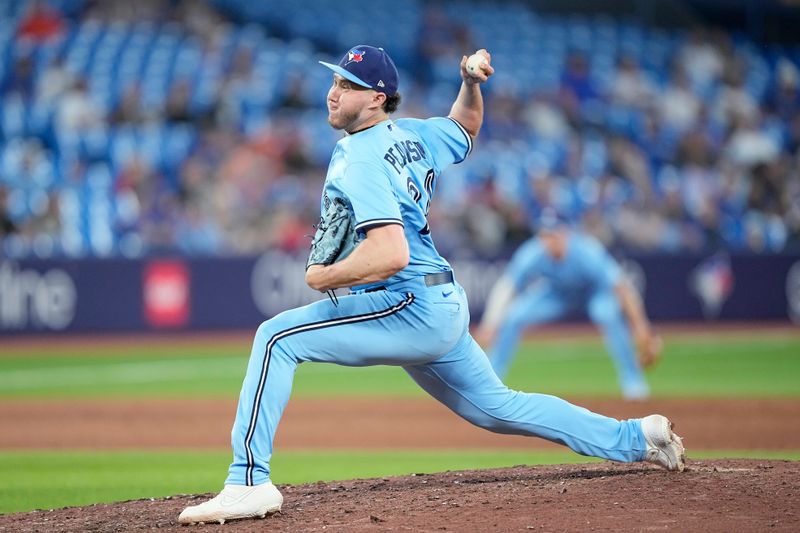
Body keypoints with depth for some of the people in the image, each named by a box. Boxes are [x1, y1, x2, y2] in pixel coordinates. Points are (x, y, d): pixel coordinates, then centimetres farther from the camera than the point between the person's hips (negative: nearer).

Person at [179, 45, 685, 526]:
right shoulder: (412, 135, 10)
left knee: (278, 337, -17)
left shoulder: (358, 161, -17)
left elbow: (391, 255, -28)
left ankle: (250, 481, -25)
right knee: (497, 407, 25)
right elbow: (466, 128, 33)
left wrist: (322, 278, -16)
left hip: (409, 307, -10)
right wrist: (472, 83, 14)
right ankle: (636, 439, 31)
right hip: (445, 309, 10)